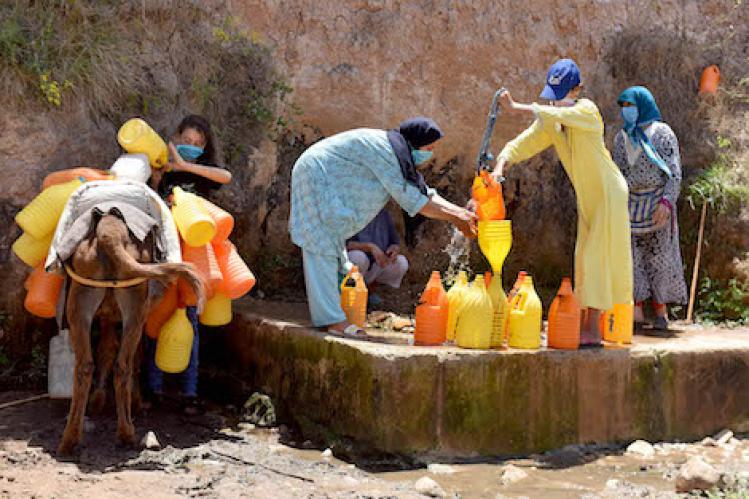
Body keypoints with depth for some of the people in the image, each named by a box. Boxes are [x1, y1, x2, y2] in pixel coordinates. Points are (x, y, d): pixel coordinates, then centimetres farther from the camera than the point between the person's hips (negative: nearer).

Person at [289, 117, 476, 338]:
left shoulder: (398, 154, 7)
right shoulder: (383, 148, -23)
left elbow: (425, 193, 8)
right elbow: (409, 198, -24)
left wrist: (461, 212, -2)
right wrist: (453, 218, -20)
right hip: (315, 178, -11)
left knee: (333, 249, 11)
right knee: (323, 249, -14)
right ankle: (332, 319, -17)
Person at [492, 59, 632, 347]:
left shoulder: (587, 110, -18)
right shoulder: (550, 122, 2)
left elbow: (558, 115, -38)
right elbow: (521, 144, -6)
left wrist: (516, 108, -38)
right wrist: (500, 166, -25)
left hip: (609, 193, -8)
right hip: (587, 198, 8)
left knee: (597, 258, -10)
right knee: (585, 259, 9)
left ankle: (592, 330, -9)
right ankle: (587, 326, 16)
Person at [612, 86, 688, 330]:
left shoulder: (663, 134, -2)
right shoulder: (622, 138, 13)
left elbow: (674, 173, -6)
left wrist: (666, 203, -19)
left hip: (657, 206, -4)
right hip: (630, 206, 4)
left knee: (659, 258, -2)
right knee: (631, 257, -3)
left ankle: (661, 311, 7)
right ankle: (636, 311, 0)